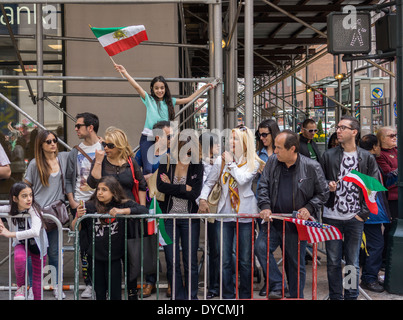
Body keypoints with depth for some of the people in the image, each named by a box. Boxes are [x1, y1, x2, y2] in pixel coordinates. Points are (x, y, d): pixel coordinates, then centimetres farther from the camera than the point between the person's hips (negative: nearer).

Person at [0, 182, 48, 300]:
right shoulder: (10, 210, -17)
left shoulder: (34, 210, -28)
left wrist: (10, 234, -41)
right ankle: (21, 287, -8)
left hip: (38, 245, -1)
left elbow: (35, 232, -42)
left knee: (37, 277, 5)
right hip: (21, 244, 1)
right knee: (19, 258, -33)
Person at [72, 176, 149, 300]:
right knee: (99, 292, 13)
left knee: (115, 293, 6)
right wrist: (78, 216, -22)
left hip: (114, 257, -1)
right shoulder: (90, 206, -5)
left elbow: (144, 210, -15)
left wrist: (122, 211, -25)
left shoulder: (122, 204, -5)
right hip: (96, 256, 1)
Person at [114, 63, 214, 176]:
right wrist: (125, 73, -13)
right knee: (148, 169, -13)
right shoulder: (149, 99, 5)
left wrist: (203, 87, 18)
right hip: (148, 138, -3)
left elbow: (189, 99, 17)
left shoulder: (170, 102, 14)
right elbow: (137, 86, -4)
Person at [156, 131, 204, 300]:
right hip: (169, 217, 1)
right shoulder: (166, 162, 2)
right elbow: (160, 186, -14)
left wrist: (171, 186, -9)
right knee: (172, 263, 5)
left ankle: (192, 297, 17)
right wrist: (184, 188, -12)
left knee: (190, 263, 4)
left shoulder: (197, 165, 0)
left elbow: (195, 193, -11)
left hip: (190, 218, -1)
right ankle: (179, 297, 17)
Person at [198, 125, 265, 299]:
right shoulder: (221, 159, 7)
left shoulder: (253, 162, 0)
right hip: (225, 213, 2)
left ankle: (245, 295, 18)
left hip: (245, 214, -2)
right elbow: (209, 182, 14)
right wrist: (203, 199, -1)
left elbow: (242, 179, -18)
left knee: (245, 259, 5)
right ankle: (227, 295, 12)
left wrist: (231, 162, -7)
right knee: (225, 260, 2)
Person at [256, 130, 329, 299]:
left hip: (296, 224, -3)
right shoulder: (272, 161, 1)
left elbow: (323, 193, 2)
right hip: (274, 221, 3)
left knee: (296, 263, 7)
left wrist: (309, 208, -12)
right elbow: (263, 186, 7)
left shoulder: (311, 167, -8)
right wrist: (265, 206, -9)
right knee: (260, 247, -17)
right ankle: (277, 287, -3)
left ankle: (296, 297, 26)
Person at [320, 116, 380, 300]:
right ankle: (335, 296, 18)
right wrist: (327, 186, -12)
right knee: (333, 262, 6)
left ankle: (351, 296, 20)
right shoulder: (328, 155, 4)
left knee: (352, 262, 7)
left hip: (355, 218, 0)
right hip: (332, 217, 1)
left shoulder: (367, 158, 3)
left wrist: (364, 213, -4)